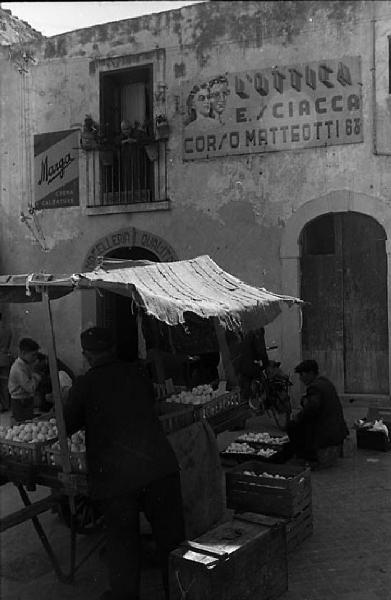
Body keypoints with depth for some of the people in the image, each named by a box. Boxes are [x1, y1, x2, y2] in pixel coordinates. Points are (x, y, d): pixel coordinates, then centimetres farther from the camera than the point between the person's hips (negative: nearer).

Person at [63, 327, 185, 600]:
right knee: (170, 533, 13)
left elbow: (67, 426, 5)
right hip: (158, 465, 2)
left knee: (122, 537, 15)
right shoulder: (136, 374, 6)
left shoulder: (84, 385, -3)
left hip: (113, 473, -2)